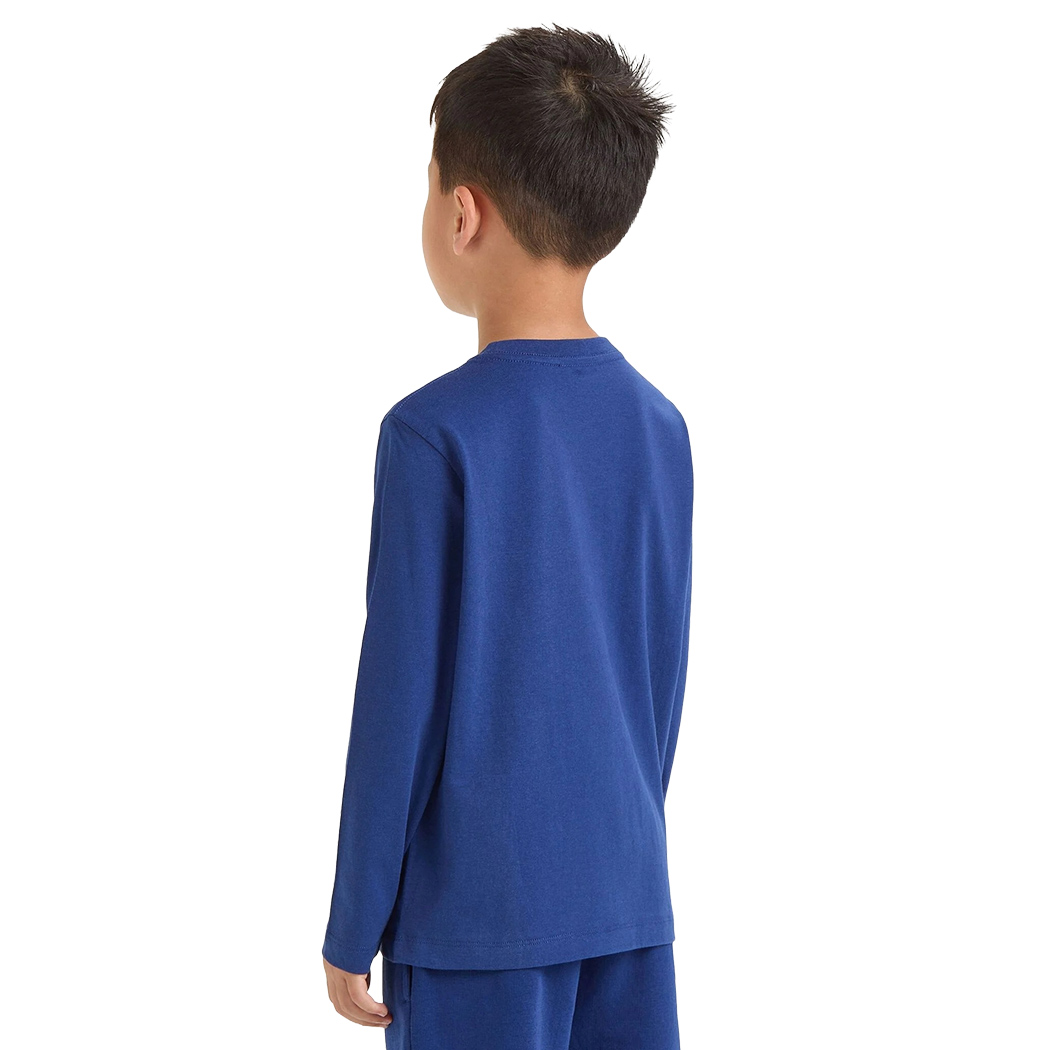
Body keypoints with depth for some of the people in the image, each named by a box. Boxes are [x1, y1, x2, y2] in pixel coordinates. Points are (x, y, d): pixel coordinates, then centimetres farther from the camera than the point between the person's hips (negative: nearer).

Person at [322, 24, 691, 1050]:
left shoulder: (434, 433, -14)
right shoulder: (659, 426, 2)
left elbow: (401, 700, -12)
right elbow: (663, 677, 9)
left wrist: (353, 929, -2)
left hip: (476, 919, -5)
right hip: (630, 901, 5)